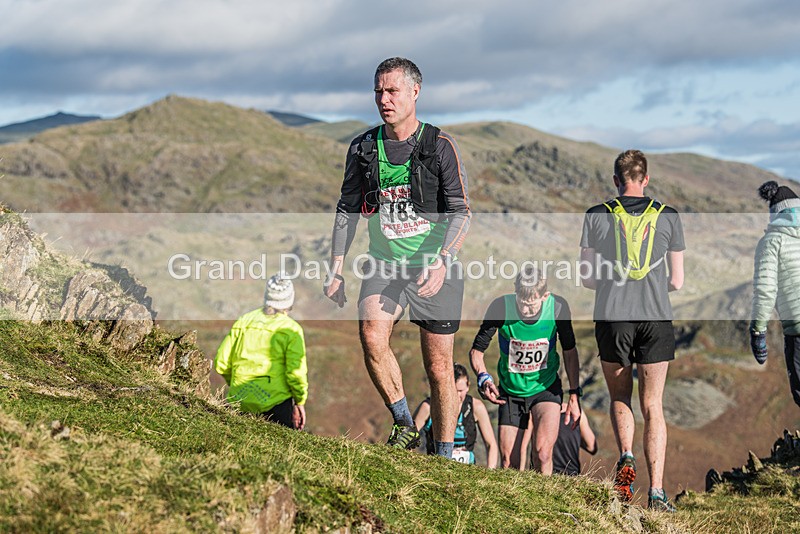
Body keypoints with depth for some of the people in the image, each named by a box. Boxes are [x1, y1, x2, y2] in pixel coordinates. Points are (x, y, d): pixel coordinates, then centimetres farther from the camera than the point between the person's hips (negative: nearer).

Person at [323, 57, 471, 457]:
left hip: (435, 268, -2)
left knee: (439, 367, 2)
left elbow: (461, 211, -10)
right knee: (372, 333, -25)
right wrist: (336, 270, 5)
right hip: (384, 264, 2)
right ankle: (404, 424, -8)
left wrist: (441, 262, -26)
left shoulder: (440, 147, -5)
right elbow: (347, 210, 12)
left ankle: (445, 456, 17)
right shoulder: (363, 148, 4)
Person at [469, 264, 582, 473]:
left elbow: (569, 350, -1)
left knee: (543, 453, -22)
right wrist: (483, 377, -27)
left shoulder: (557, 307, -18)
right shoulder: (501, 307, -21)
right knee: (509, 465, 2)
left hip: (546, 388, -1)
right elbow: (476, 350, -9)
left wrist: (574, 395, -1)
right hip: (510, 391, 1)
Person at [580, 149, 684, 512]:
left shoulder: (596, 216, 2)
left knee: (619, 397, 20)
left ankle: (626, 456, -5)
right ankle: (656, 492, -2)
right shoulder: (668, 216, 4)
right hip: (656, 318, 0)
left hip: (612, 318, 0)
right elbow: (677, 282, 6)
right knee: (652, 406, 6)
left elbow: (587, 278, 4)